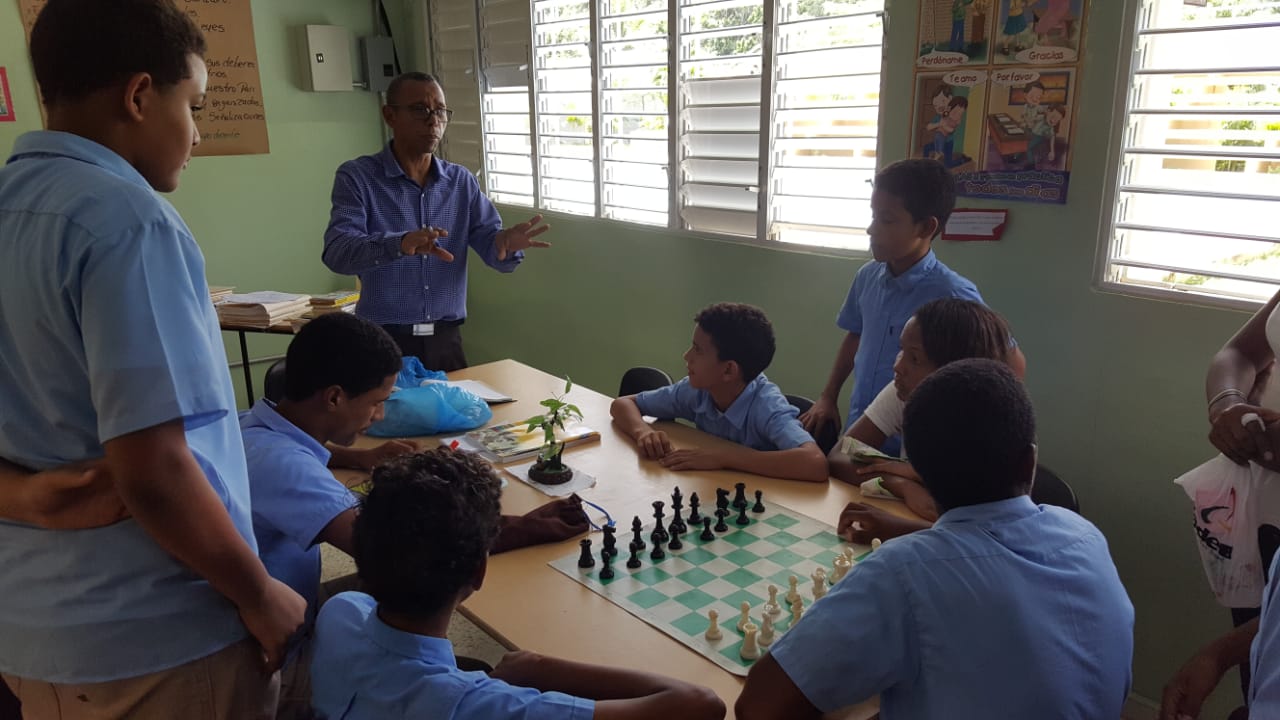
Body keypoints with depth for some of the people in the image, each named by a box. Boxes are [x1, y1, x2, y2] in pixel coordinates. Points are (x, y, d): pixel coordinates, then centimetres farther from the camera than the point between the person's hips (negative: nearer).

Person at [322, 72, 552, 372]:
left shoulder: (461, 181, 6)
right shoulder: (357, 176, -6)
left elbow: (493, 247, 0)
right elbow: (337, 251, -20)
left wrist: (506, 243, -25)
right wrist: (399, 245, -39)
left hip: (445, 340, 4)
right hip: (384, 341, -3)